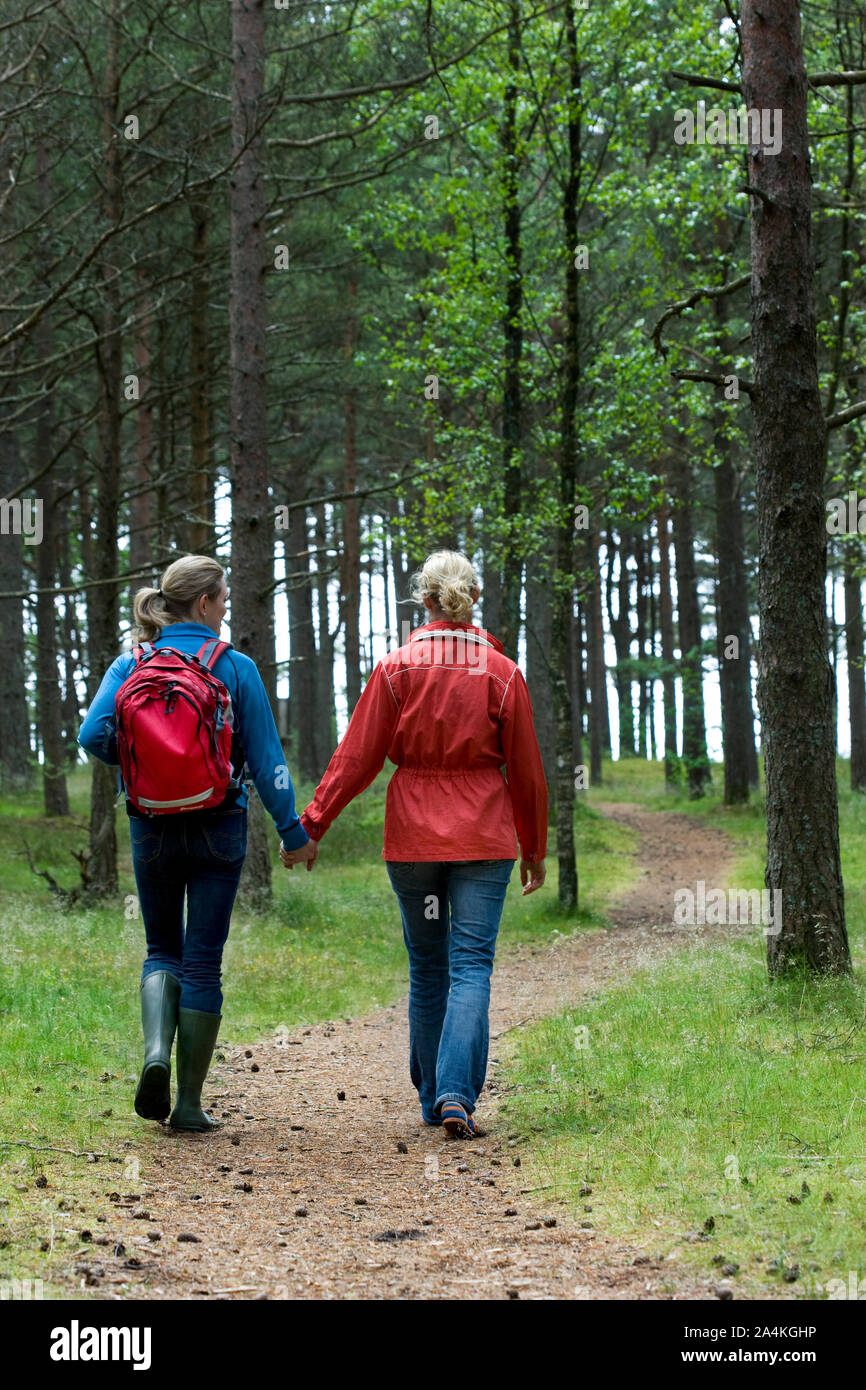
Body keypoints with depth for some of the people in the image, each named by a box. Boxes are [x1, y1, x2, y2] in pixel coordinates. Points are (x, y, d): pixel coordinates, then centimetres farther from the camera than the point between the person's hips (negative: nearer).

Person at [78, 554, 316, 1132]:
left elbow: (95, 735, -11)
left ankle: (156, 1051, -10)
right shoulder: (236, 668, -6)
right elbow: (266, 758, -5)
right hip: (218, 829, -2)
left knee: (163, 950, 17)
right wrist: (294, 831, 2)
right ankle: (189, 1102, 6)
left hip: (152, 828, 2)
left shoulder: (131, 665, -1)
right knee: (204, 960, 5)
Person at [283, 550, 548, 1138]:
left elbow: (357, 758, -4)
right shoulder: (502, 673, -1)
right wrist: (535, 849, 14)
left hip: (412, 835, 1)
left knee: (428, 967, 13)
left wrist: (311, 824, 3)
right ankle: (458, 1096, -18)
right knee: (471, 965, -2)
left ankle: (433, 1099, 19)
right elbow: (527, 771, 4)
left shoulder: (396, 669, -3)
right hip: (483, 836, -1)